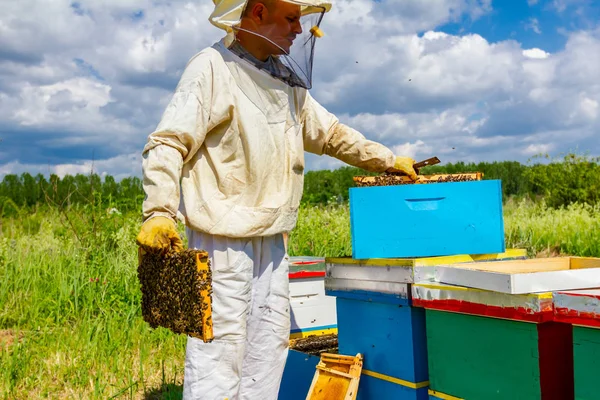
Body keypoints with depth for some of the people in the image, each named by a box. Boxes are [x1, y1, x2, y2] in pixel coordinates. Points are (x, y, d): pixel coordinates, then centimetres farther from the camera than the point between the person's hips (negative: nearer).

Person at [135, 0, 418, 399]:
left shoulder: (284, 80, 14)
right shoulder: (212, 68, -10)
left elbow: (330, 133, 24)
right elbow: (167, 144, -16)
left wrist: (388, 159, 26)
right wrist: (159, 212, -28)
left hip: (272, 239, 8)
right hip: (223, 238, -8)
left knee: (270, 343, 14)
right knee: (219, 347, -5)